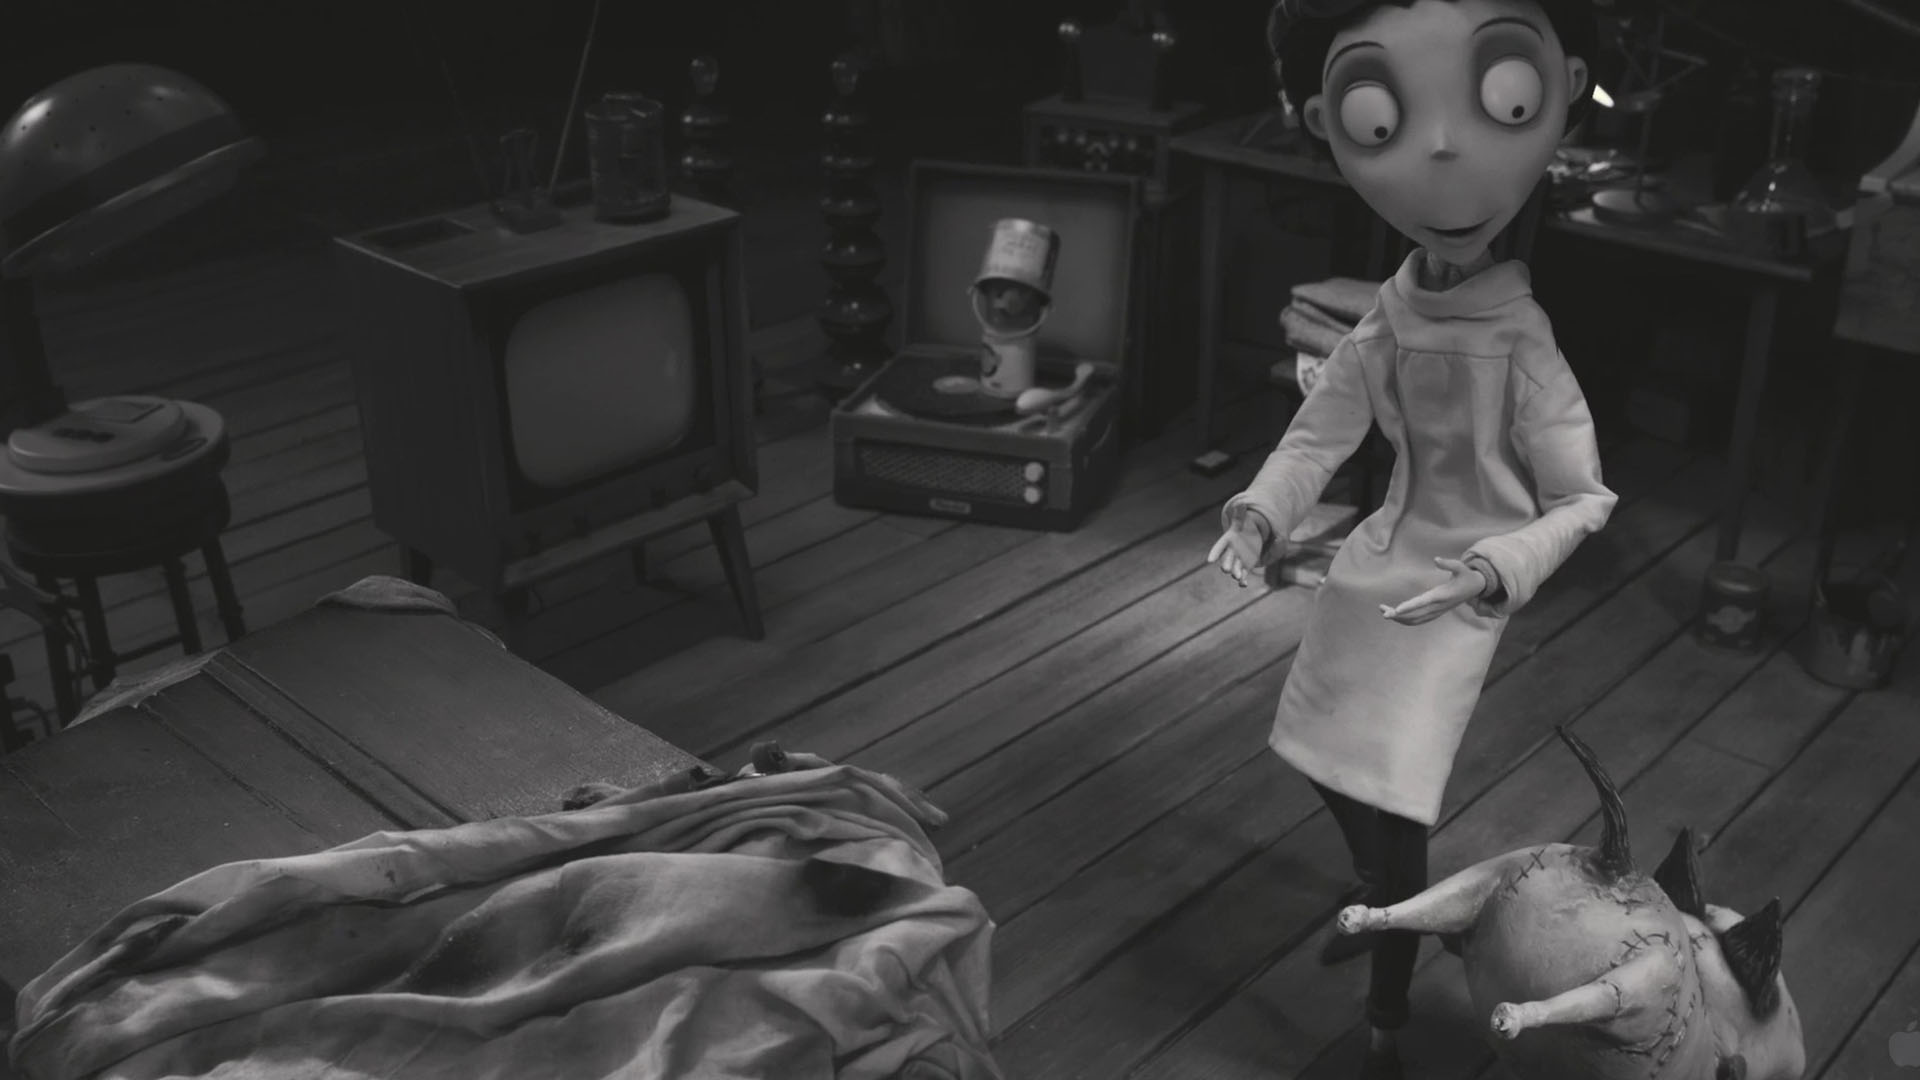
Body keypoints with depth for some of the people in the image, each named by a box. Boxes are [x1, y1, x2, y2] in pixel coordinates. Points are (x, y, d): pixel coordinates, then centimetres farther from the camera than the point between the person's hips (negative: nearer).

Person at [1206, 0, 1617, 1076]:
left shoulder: (1523, 345, -22)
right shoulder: (1387, 326, -9)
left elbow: (1586, 500, -15)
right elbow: (1317, 438, 0)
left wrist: (1490, 571, -30)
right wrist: (1259, 516, -18)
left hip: (1452, 592, -5)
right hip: (1374, 563, 5)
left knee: (1396, 813, -6)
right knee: (1329, 761, 17)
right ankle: (1376, 894, 50)